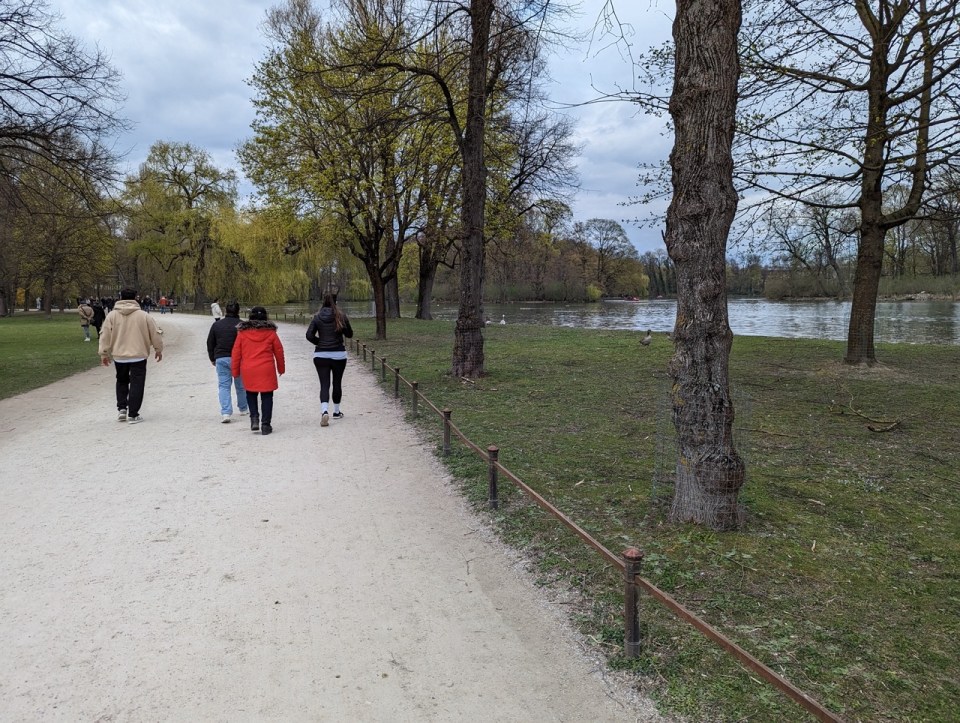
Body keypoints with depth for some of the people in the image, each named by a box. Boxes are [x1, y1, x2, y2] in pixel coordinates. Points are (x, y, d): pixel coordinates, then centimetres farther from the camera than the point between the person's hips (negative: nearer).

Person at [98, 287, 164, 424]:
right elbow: (155, 334, 1)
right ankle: (132, 415, 0)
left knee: (122, 381, 22)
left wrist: (104, 354, 7)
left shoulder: (112, 315, 0)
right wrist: (159, 350, 14)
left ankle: (121, 408, 14)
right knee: (136, 384, 2)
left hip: (119, 356, 2)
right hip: (138, 356, -2)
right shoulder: (144, 315, -4)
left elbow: (105, 336, -1)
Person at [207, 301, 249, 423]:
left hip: (221, 359, 1)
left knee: (224, 385, 2)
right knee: (241, 385, 14)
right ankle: (243, 409, 28)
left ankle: (225, 412, -12)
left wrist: (212, 358, 20)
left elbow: (210, 343, 10)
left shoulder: (216, 325, 5)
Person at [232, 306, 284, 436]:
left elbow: (236, 353, 4)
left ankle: (254, 418, 4)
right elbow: (279, 351, 8)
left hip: (248, 371, 1)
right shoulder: (270, 332, 2)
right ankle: (265, 425, 4)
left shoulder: (242, 332, 3)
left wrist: (235, 371, 13)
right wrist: (281, 368, 21)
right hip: (266, 370, -1)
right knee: (267, 397, 6)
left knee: (251, 394, 20)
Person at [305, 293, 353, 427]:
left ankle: (324, 411, -21)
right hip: (339, 354, 0)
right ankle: (336, 412, 25)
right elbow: (349, 334, 3)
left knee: (324, 384, 0)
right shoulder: (341, 316, -5)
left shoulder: (317, 317, -1)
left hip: (320, 355, 0)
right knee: (337, 383, 14)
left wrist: (320, 343, 8)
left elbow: (309, 335, -6)